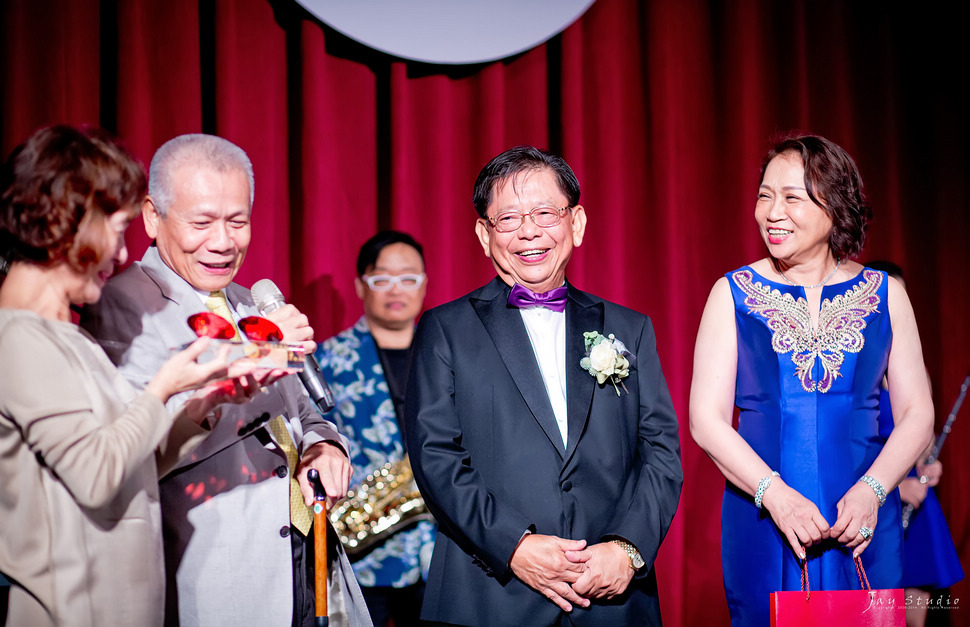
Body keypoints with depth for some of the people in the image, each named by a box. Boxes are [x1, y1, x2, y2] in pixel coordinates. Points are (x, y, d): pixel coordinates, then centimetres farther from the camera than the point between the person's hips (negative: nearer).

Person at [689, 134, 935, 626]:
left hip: (864, 528, 1)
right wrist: (775, 493, -15)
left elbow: (917, 412, 5)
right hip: (762, 524, -1)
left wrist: (871, 491, -11)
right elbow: (706, 418, -2)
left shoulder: (885, 295, 6)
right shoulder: (732, 295, 3)